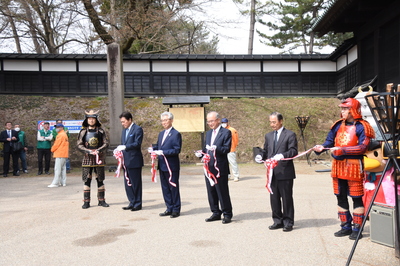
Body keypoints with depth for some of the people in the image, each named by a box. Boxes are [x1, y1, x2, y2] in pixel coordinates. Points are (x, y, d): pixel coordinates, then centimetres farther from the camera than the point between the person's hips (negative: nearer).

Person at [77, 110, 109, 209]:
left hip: (99, 158, 0)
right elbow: (79, 145, 1)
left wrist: (98, 150, -16)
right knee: (86, 180, 0)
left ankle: (101, 200, 15)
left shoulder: (101, 131, 4)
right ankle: (86, 202, 7)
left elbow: (106, 143, 1)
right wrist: (88, 151, -15)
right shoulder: (83, 131, 4)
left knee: (100, 179, 6)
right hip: (87, 159, 0)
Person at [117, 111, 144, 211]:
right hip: (126, 161, 8)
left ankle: (137, 204, 9)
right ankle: (132, 203, 22)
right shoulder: (124, 131, 18)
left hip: (134, 161, -8)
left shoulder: (137, 129, -8)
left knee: (135, 183, 0)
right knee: (127, 183, 12)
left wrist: (125, 147, -25)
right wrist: (119, 149, 0)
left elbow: (137, 144, -17)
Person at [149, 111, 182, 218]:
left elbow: (177, 150, -16)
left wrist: (163, 152, -22)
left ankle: (176, 209, 12)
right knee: (165, 188, 12)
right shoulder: (161, 134, 15)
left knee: (173, 188, 1)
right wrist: (153, 148, 0)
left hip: (172, 166, -8)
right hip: (162, 165, 8)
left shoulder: (176, 134, -9)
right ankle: (169, 208, 22)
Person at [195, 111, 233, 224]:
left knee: (222, 192, -1)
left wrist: (216, 148, -30)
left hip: (220, 168, -7)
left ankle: (227, 214, 12)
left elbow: (227, 149, -14)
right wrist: (201, 153, 1)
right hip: (209, 168, 7)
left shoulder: (226, 132, -5)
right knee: (211, 192, 12)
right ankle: (216, 213, 24)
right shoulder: (208, 133, 17)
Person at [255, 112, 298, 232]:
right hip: (272, 173, 6)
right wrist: (261, 156, -4)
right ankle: (278, 221, 23)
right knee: (274, 198, 11)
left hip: (285, 172, -6)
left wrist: (282, 155, -28)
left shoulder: (290, 135, -2)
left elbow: (293, 151, -11)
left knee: (286, 198, 2)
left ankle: (288, 222, 14)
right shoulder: (268, 136, 16)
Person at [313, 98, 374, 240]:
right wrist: (322, 147, -6)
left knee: (356, 198, 2)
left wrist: (343, 150, -23)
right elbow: (330, 141, 15)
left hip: (354, 166, -7)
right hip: (338, 165, 7)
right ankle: (346, 226, 25)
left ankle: (357, 228, 12)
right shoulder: (339, 125, 11)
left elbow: (362, 147, -17)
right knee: (341, 197, 13)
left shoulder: (362, 126, -8)